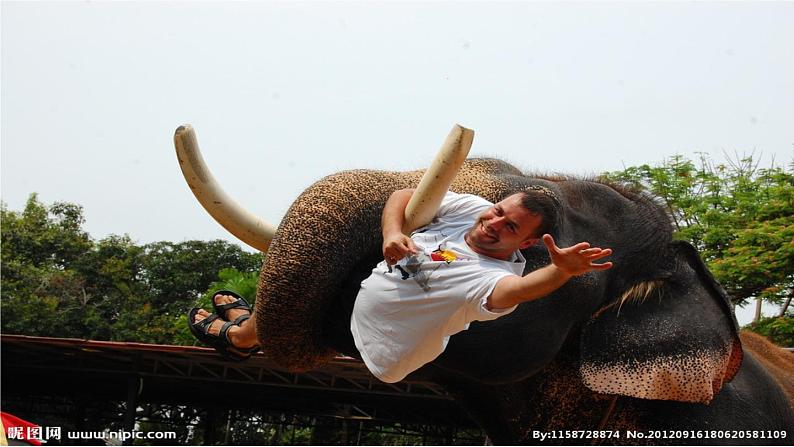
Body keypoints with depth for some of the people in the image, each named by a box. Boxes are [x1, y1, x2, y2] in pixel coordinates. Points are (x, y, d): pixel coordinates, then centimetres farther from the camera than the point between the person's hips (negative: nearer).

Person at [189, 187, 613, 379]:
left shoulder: (495, 278, -31)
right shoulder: (472, 207, -11)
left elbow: (517, 290, -55)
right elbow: (402, 196, -6)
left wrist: (562, 270, -75)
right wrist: (392, 233, -26)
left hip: (367, 344, -7)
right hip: (355, 290, 7)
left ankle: (239, 335, 38)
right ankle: (248, 319, 52)